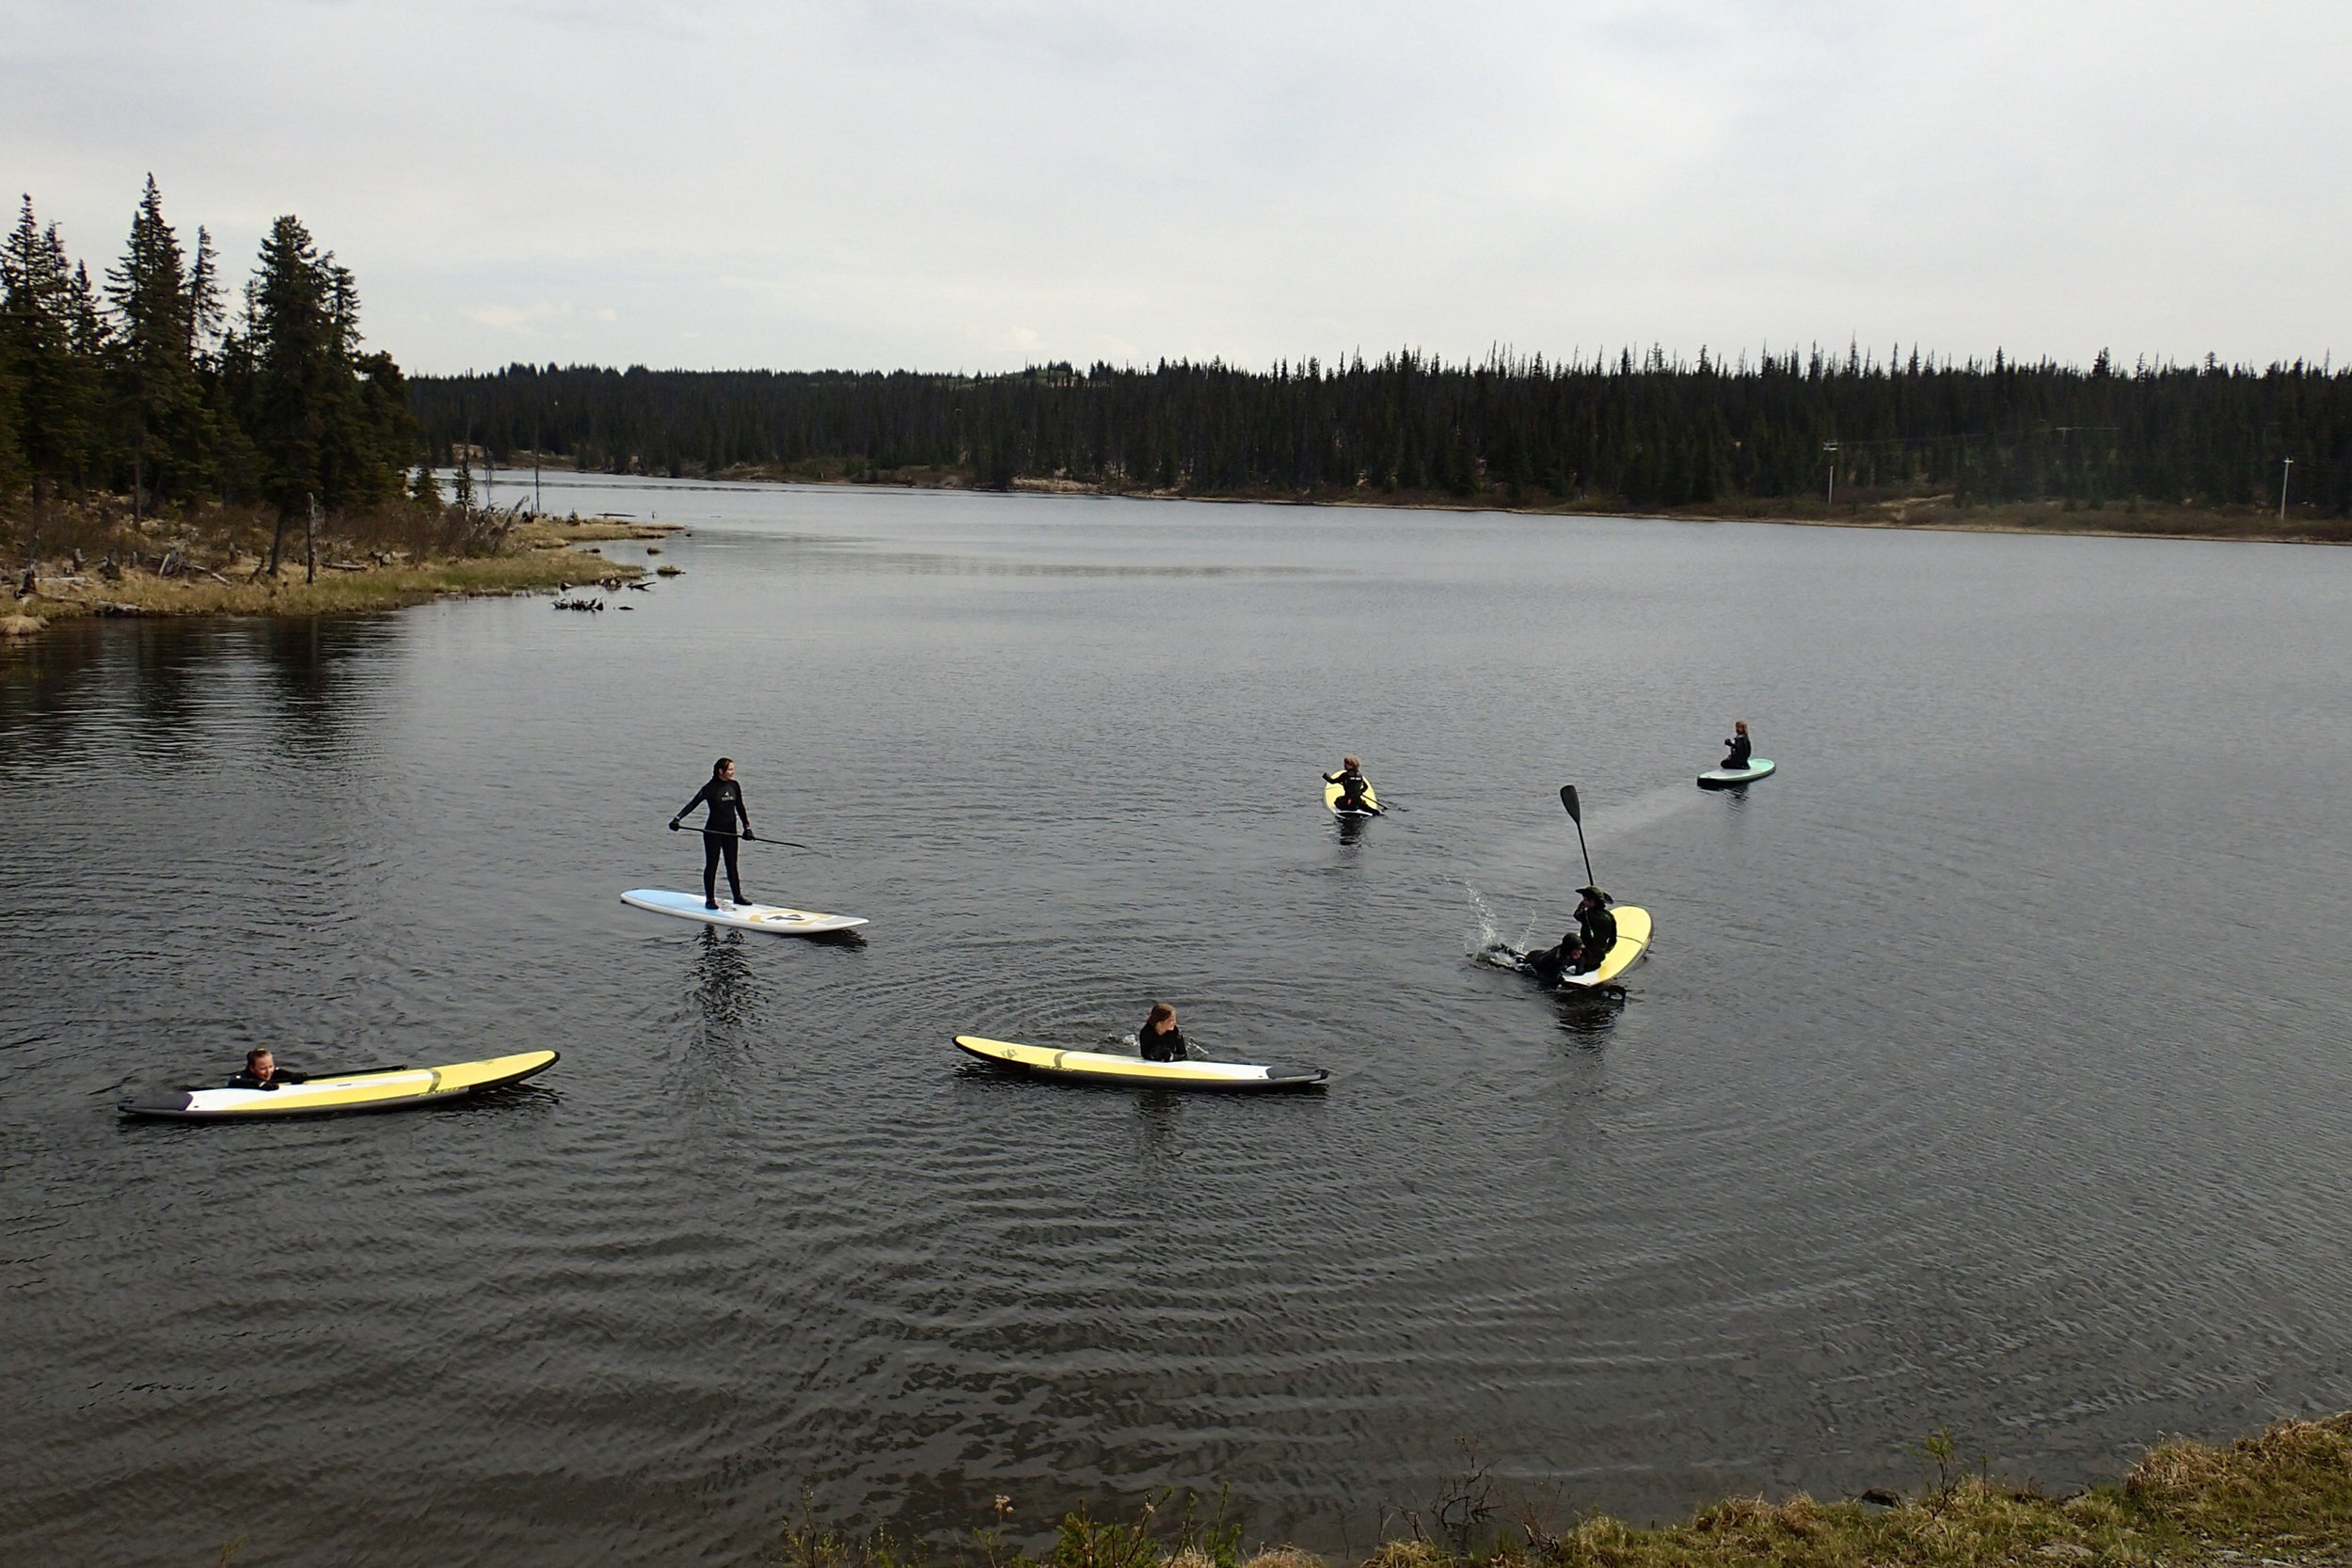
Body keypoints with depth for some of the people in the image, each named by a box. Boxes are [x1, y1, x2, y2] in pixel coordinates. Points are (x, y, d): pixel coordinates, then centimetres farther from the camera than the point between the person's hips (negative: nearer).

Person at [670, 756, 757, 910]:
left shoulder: (734, 786, 5)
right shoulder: (710, 788, -9)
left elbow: (740, 807, 13)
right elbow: (693, 803, -12)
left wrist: (747, 827, 10)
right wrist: (677, 818, -22)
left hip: (730, 831, 5)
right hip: (713, 831, -4)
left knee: (732, 865, 10)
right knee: (711, 865, 2)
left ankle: (737, 896, 17)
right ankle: (710, 899, 8)